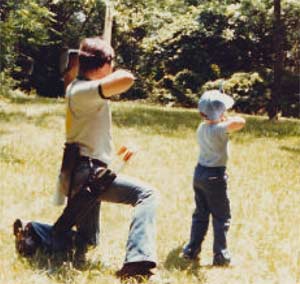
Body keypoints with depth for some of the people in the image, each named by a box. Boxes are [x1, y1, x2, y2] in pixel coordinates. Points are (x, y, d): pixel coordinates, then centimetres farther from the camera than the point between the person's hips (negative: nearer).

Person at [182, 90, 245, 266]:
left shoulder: (201, 127, 4)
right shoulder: (219, 129, -21)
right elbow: (240, 122, -35)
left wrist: (223, 120, 13)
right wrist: (230, 119, -16)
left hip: (199, 172, 8)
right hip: (215, 176, -7)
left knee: (200, 215, 17)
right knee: (222, 217, 4)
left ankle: (192, 250, 18)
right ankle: (220, 255, 5)